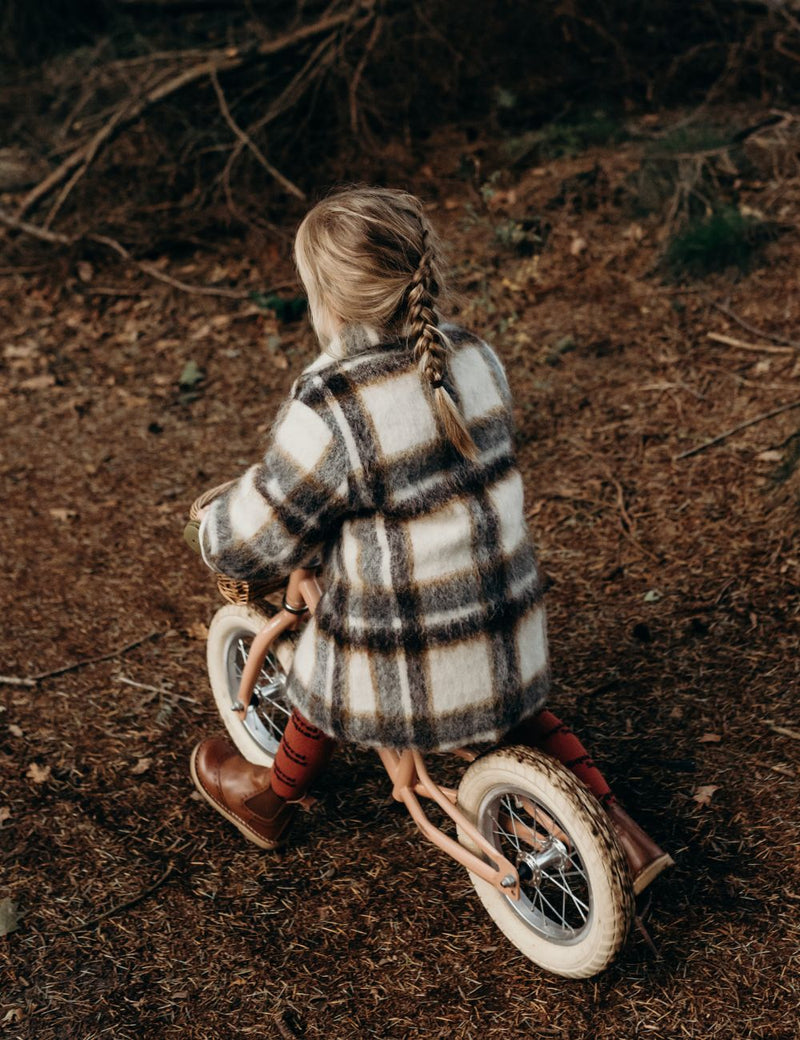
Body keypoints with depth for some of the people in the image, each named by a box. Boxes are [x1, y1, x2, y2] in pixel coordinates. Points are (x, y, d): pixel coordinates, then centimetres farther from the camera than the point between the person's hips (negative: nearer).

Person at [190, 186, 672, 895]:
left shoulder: (331, 411, -23)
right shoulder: (476, 358, -2)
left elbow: (251, 543, -14)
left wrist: (214, 524, 10)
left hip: (400, 668, -5)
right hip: (509, 625, 5)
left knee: (326, 682, 25)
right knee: (512, 703, 33)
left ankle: (273, 799, 52)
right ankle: (615, 829, 30)